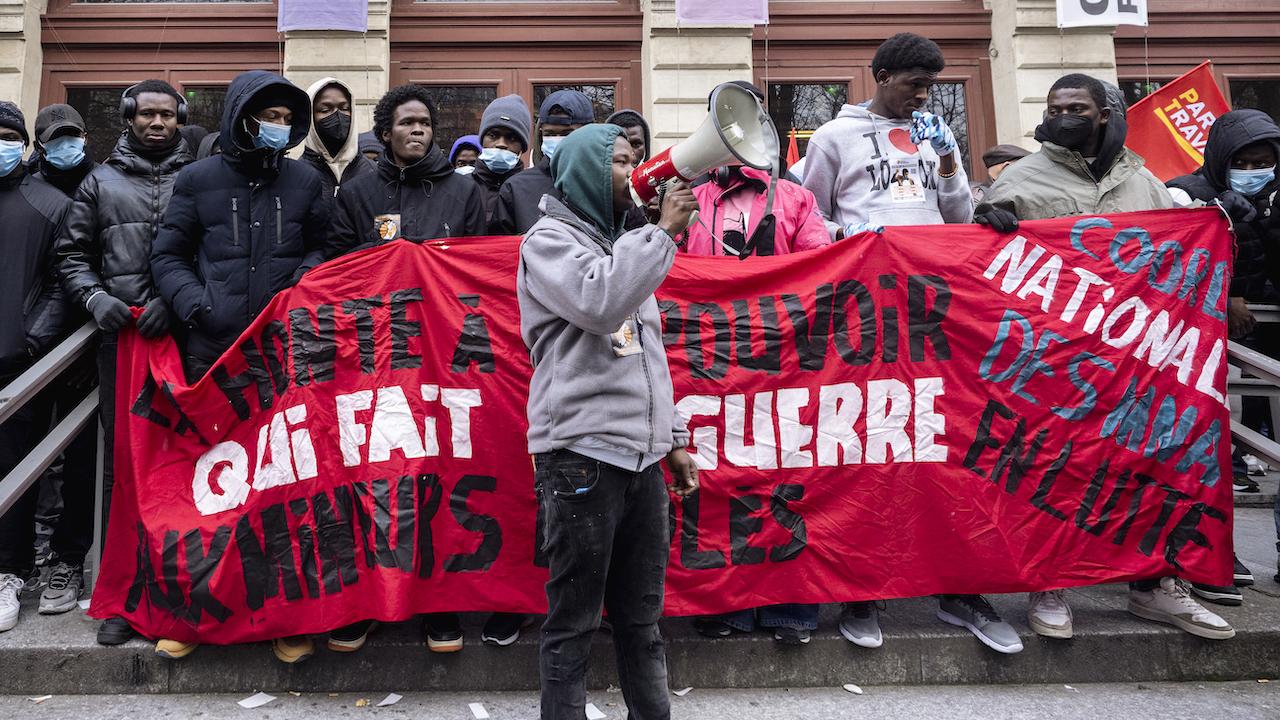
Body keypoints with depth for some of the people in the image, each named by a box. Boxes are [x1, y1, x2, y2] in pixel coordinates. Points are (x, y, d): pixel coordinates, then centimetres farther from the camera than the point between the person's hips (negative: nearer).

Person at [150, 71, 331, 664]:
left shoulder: (304, 181, 11)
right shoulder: (198, 179, 9)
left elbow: (323, 249, 18)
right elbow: (168, 256, 12)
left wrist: (307, 277, -3)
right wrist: (196, 304, -5)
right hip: (213, 349, 0)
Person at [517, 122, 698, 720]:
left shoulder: (622, 245, 22)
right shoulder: (549, 239, -1)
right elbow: (599, 302, -22)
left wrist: (673, 438, 19)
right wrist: (664, 230, -13)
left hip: (641, 456, 7)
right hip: (582, 453, -7)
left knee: (642, 618, 12)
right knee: (574, 623, 1)